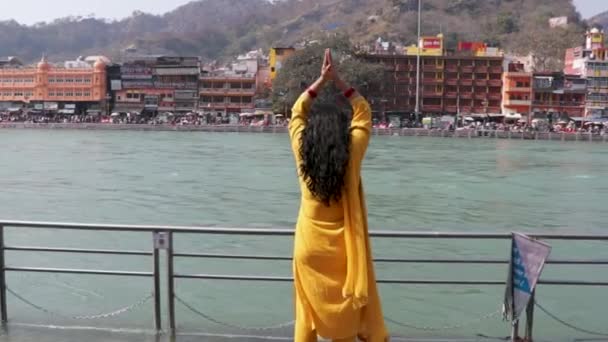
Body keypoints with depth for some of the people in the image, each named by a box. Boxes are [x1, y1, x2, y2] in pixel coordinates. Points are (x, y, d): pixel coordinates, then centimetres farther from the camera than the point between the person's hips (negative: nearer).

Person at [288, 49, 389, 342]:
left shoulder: (303, 151, -8)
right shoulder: (351, 152, -11)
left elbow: (298, 112, 7)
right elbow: (364, 112, 2)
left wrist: (321, 80, 5)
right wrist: (337, 80, 2)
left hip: (309, 247, 1)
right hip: (340, 247, -1)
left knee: (307, 315, 11)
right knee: (343, 313, 10)